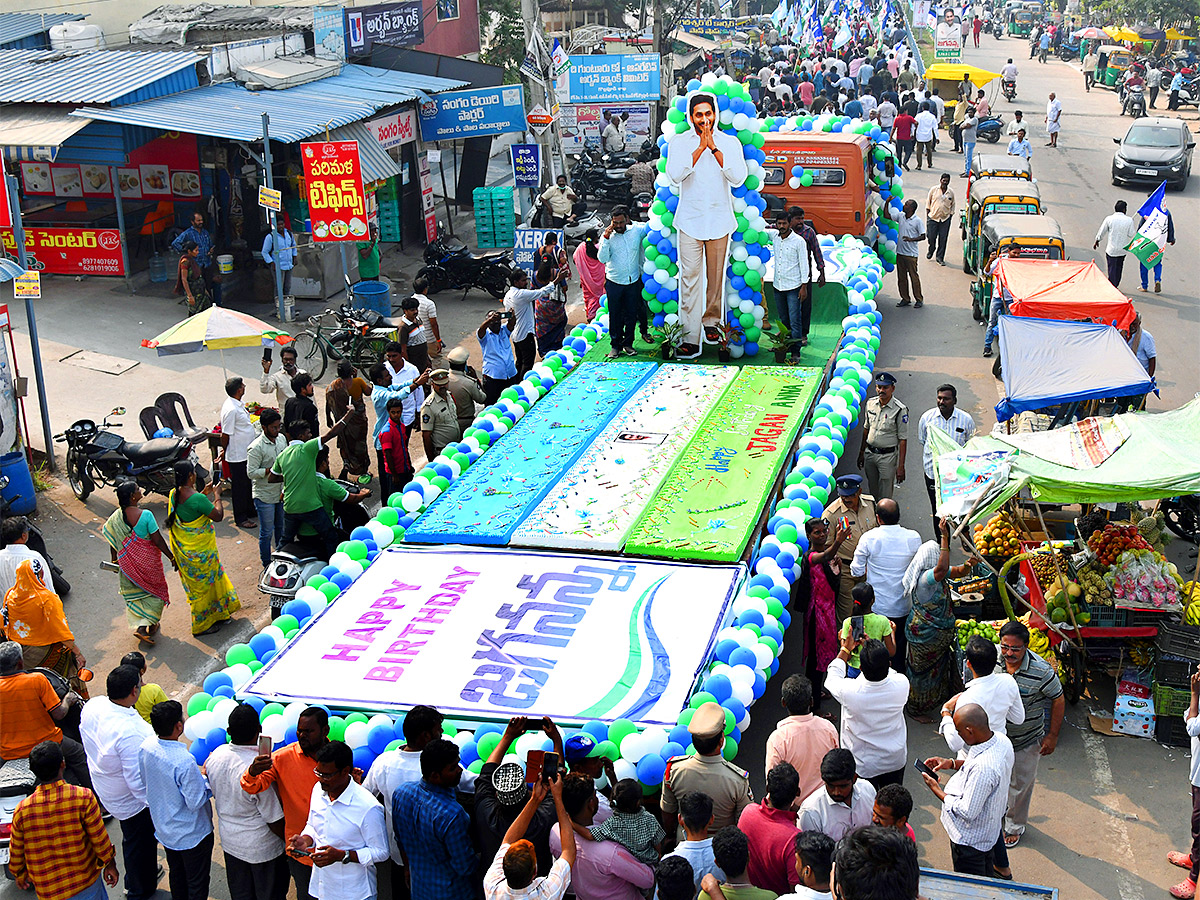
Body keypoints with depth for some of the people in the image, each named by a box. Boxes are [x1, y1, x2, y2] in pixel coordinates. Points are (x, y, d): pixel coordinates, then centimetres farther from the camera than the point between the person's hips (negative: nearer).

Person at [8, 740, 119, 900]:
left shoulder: (22, 810, -14)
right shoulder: (84, 797, -19)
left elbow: (16, 852, -1)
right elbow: (100, 839, -10)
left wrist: (19, 875, 19)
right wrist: (110, 865, 7)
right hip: (86, 884, -1)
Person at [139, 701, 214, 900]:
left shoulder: (146, 747, -14)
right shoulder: (185, 762, -36)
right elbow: (196, 802, -27)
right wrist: (207, 777, -13)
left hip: (163, 829, 7)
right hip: (191, 834, -7)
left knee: (176, 875, 29)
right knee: (197, 884, 14)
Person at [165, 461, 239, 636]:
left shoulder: (174, 494, -4)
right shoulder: (197, 498, -29)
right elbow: (218, 516, -19)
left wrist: (203, 493, 10)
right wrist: (217, 495, -7)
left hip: (182, 548, 8)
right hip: (200, 550, -8)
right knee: (203, 584, 9)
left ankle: (218, 614, 40)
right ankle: (202, 625, 23)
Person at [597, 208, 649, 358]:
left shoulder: (637, 230, -1)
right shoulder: (607, 235, -5)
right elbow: (602, 258, -14)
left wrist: (631, 221, 5)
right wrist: (606, 238, -21)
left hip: (634, 281, 2)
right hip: (614, 283, -2)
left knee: (632, 314, 8)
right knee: (615, 315, 4)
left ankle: (628, 344, 22)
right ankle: (615, 345, 15)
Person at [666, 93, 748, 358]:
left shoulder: (730, 143, 4)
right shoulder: (679, 142, 2)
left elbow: (738, 178, -10)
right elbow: (675, 175, -14)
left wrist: (714, 148, -14)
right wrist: (700, 148, -16)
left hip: (719, 220, 1)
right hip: (690, 220, -1)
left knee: (716, 277, 10)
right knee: (689, 278, -7)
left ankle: (711, 321, 33)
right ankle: (690, 338, -8)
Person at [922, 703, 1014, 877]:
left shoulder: (982, 768, -40)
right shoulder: (1002, 740, -13)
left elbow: (967, 812, -30)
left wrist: (937, 791, -17)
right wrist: (952, 763, 1)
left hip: (970, 838, -9)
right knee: (986, 879, 31)